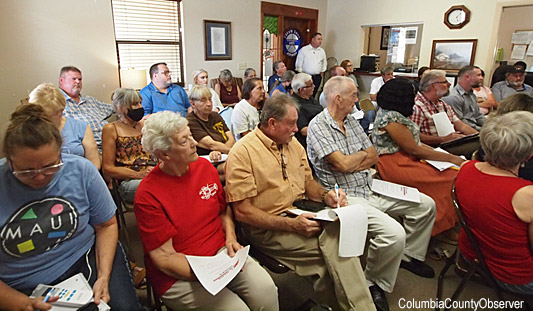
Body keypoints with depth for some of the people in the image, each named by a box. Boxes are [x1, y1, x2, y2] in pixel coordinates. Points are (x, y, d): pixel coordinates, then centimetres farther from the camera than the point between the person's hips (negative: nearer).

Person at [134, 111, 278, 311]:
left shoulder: (204, 166, 2)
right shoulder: (147, 196, -15)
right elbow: (164, 257, -13)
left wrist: (230, 238, -3)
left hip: (221, 252, 5)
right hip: (180, 277, -4)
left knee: (265, 290, -17)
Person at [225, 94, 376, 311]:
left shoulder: (293, 143, 12)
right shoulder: (242, 152, -12)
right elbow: (242, 212, -15)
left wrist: (325, 195, -2)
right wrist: (292, 225, -21)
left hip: (300, 215, 6)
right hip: (268, 228, -6)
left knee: (339, 233, -23)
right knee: (334, 245, -24)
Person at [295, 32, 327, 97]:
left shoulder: (322, 51, 12)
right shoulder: (303, 50, -2)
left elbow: (324, 63, 21)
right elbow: (298, 64, -1)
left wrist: (322, 73, 12)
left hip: (317, 77, 4)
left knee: (314, 94, 3)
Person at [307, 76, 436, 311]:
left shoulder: (351, 120, 13)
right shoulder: (318, 126, -12)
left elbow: (373, 156, 11)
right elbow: (343, 164, -21)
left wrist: (352, 164, -8)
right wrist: (362, 154, 0)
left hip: (370, 189, 9)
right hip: (346, 196, -9)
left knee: (425, 205, 8)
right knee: (394, 233, -27)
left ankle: (409, 255, 28)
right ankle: (373, 283, 0)